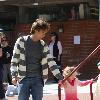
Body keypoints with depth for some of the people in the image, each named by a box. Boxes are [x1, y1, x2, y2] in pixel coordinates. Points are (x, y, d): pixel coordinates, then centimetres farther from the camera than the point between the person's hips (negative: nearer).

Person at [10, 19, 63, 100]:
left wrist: (60, 78, -3)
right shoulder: (21, 41, -1)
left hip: (38, 79, 3)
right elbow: (15, 59, -1)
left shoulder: (44, 46, 7)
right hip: (24, 78, -3)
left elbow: (51, 62, 4)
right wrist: (14, 75, -10)